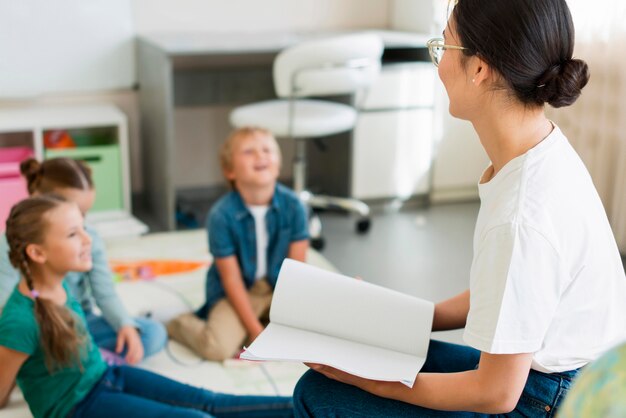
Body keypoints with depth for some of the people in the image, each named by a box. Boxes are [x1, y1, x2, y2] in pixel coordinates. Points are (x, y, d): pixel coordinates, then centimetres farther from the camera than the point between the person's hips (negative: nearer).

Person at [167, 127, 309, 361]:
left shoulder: (293, 205, -15)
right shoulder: (221, 215, -22)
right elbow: (232, 279, -16)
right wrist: (256, 331, -16)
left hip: (280, 288, 4)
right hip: (238, 292, -3)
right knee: (218, 349, -24)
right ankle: (181, 324, 9)